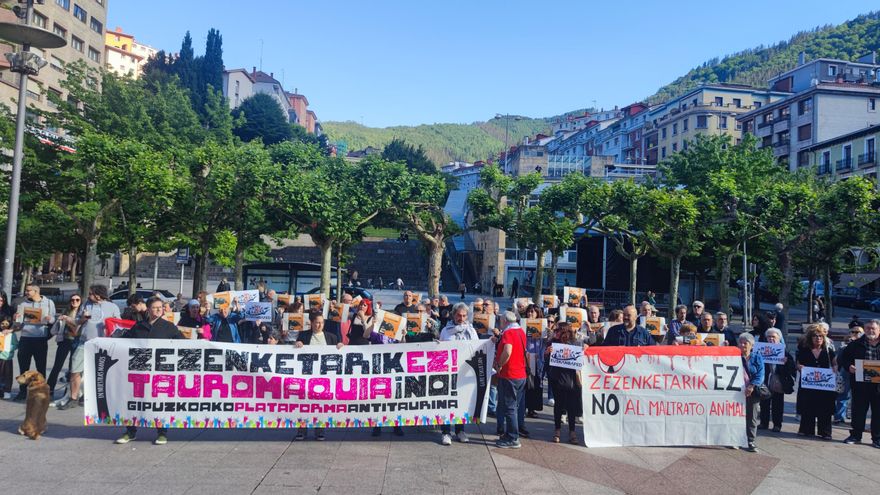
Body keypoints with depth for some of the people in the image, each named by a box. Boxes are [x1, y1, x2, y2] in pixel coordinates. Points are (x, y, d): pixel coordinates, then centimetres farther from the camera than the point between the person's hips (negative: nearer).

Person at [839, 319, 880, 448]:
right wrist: (849, 366, -11)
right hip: (860, 385, 1)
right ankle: (855, 435, 21)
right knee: (858, 411, 9)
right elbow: (844, 358, 9)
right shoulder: (856, 344, 4)